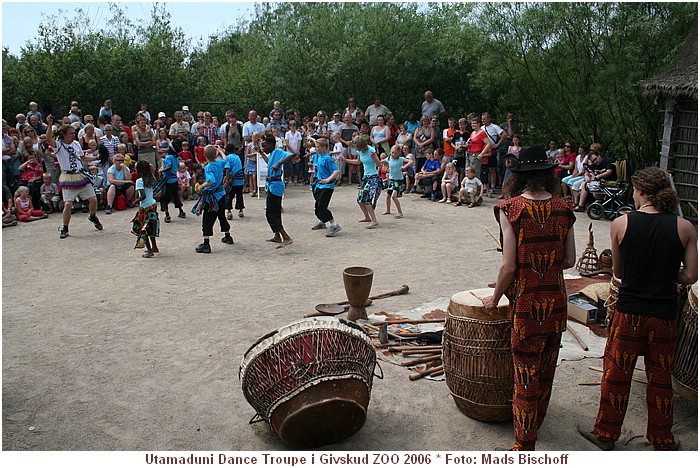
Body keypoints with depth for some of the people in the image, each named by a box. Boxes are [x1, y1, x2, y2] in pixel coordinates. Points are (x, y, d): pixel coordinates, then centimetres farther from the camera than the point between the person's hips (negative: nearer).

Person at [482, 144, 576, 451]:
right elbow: (570, 260, 5)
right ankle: (536, 424, 41)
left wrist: (495, 298, -1)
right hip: (557, 301, 5)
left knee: (526, 374, 4)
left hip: (527, 303, -5)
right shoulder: (562, 209, 0)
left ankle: (524, 445, 15)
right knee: (546, 370, 21)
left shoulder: (511, 208, -13)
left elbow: (509, 266, -16)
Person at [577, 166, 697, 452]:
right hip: (664, 315, 2)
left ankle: (606, 433, 26)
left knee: (616, 374, 12)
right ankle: (662, 441, 31)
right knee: (660, 379, 16)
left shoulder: (621, 224, -8)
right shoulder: (684, 228, -6)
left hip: (629, 313, -1)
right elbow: (690, 276, -4)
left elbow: (617, 273, 1)